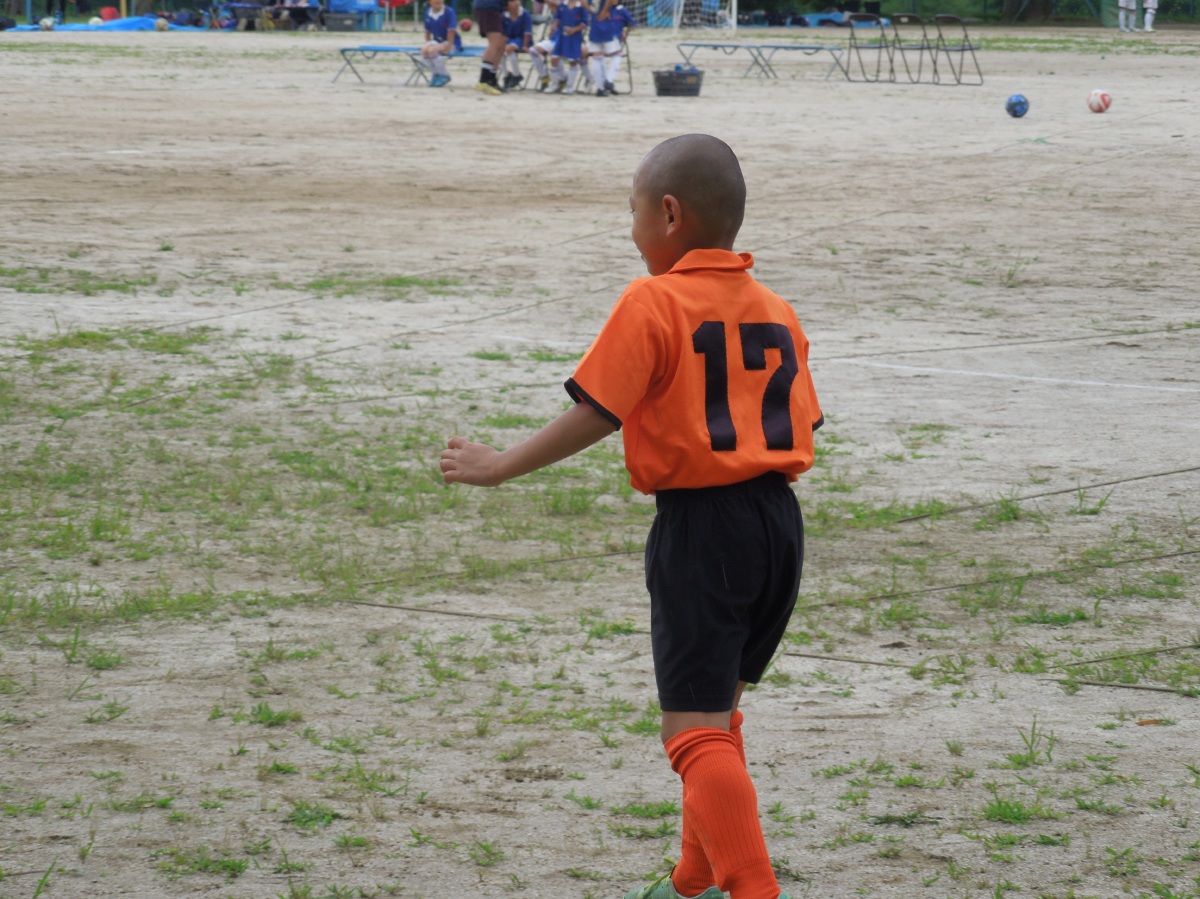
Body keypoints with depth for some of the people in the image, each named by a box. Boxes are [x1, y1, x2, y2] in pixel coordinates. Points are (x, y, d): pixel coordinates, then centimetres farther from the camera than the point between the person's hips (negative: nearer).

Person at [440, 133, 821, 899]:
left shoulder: (653, 304, -10)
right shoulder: (776, 311, 10)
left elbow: (595, 415, -13)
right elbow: (801, 432, 12)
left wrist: (501, 466, -3)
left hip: (698, 523, -8)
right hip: (780, 519, 8)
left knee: (696, 729, -7)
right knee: (718, 709, 23)